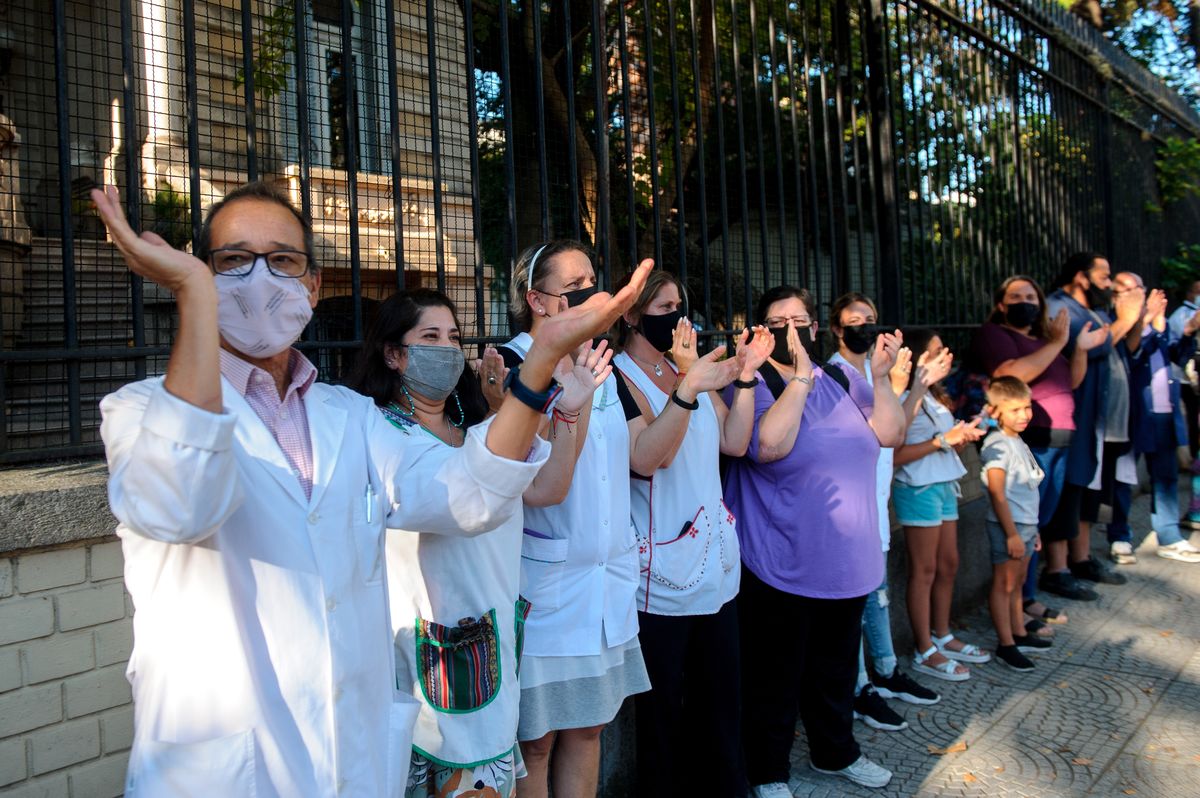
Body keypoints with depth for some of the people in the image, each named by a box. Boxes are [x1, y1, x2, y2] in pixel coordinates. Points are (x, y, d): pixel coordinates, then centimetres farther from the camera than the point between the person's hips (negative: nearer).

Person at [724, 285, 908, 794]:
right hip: (780, 566, -6)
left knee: (836, 667, 24)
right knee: (775, 675, 9)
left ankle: (835, 752, 45)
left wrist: (881, 375, -9)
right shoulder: (753, 384, -12)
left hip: (847, 561, 6)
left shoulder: (841, 379, 6)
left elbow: (891, 434, 3)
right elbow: (768, 445, -30)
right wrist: (801, 373, -26)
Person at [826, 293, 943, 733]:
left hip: (875, 494, 9)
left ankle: (886, 672, 33)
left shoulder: (874, 369, 11)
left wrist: (920, 386, 9)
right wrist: (895, 385, -29)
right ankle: (858, 690, 11)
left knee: (876, 586, 19)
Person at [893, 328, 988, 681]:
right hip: (919, 490, -9)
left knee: (948, 565, 16)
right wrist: (942, 440, -20)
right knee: (924, 571, 0)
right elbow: (895, 456, -23)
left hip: (944, 485, 9)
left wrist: (962, 435, 0)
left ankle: (942, 636, 31)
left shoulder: (932, 395, 12)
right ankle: (924, 652, 12)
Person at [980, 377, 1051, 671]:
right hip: (1007, 526, -9)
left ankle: (1019, 634, 29)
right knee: (1003, 584, 0)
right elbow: (997, 494, -20)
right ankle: (1005, 645, 6)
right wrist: (1012, 533, -20)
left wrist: (1032, 528, 19)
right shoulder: (997, 446, -17)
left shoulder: (1019, 443, 11)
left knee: (1017, 583, 17)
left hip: (1025, 524, 9)